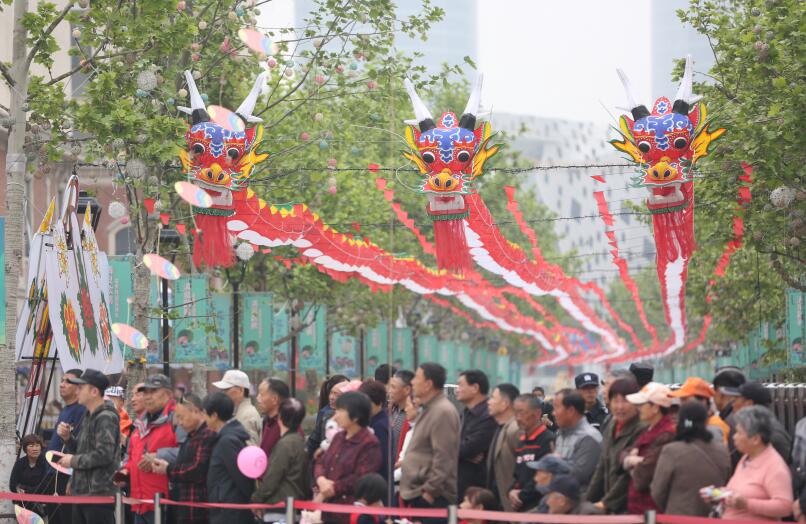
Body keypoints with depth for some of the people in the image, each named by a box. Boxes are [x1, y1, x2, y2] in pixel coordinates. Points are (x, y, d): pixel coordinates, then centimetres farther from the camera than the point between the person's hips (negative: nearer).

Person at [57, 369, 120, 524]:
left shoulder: (106, 418, -14)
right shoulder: (88, 416, 17)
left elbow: (103, 455, -23)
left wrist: (74, 461, -13)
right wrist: (67, 438, 3)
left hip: (100, 493, -10)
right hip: (81, 492, 10)